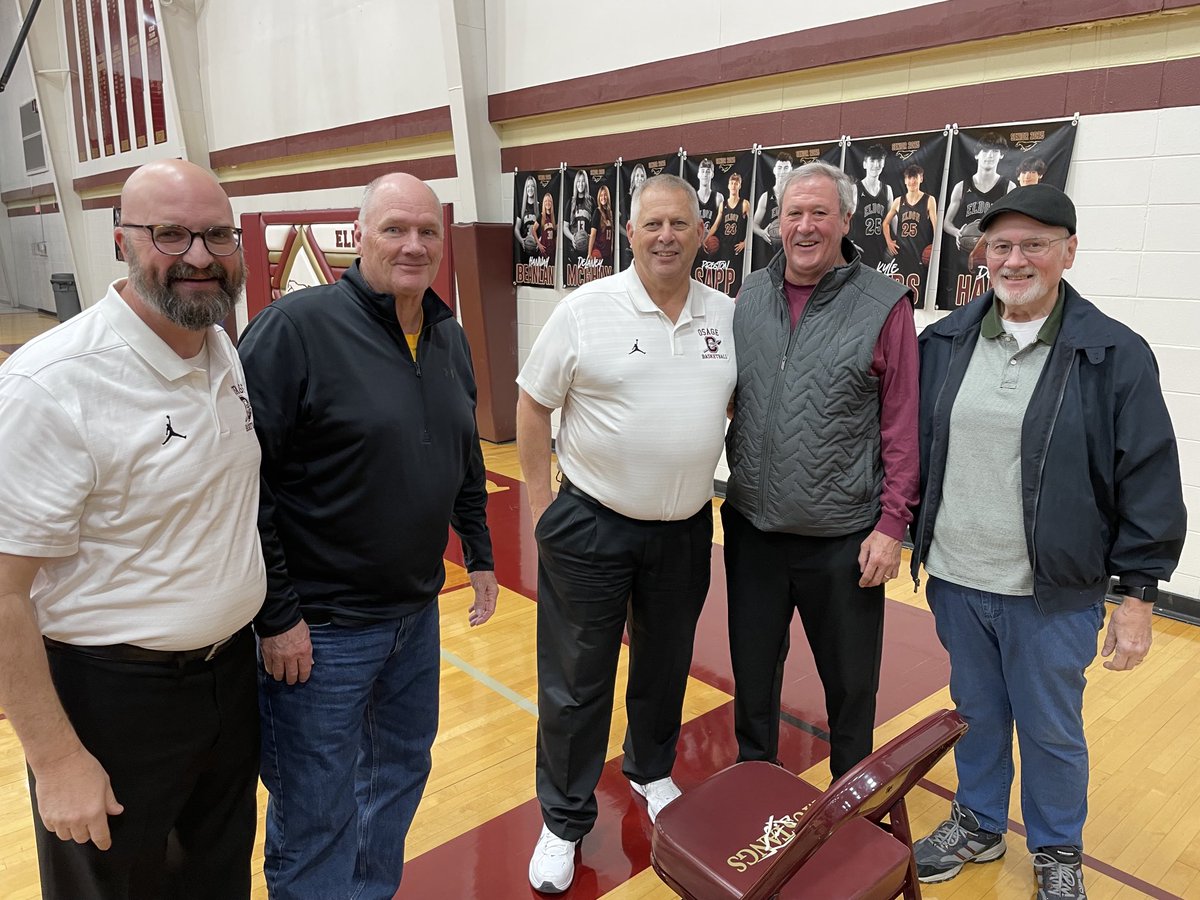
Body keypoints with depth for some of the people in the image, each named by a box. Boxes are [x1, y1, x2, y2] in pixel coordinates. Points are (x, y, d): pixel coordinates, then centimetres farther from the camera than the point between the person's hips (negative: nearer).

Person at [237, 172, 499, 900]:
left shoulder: (450, 336, 5)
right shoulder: (296, 327, -17)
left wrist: (479, 553, 17)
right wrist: (276, 615, -17)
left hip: (418, 612, 7)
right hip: (319, 627, -7)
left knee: (403, 771, 24)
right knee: (316, 821, 9)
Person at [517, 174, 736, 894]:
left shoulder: (728, 316, 0)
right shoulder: (585, 310, -10)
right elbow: (533, 407, -5)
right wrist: (543, 509, -6)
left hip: (686, 530, 4)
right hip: (591, 528, -3)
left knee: (665, 666, 22)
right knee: (576, 682, 7)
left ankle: (652, 771, 48)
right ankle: (565, 820, 28)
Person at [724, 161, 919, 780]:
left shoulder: (884, 305, -8)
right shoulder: (750, 297, 4)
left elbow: (903, 424, -9)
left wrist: (892, 522, -11)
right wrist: (736, 483, 6)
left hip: (843, 539, -3)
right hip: (753, 528, 4)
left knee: (850, 683, 15)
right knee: (752, 670, 19)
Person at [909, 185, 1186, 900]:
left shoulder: (1116, 356, -10)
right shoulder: (945, 343, 1)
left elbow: (1151, 485, -8)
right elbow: (913, 450, 9)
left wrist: (1138, 594, -7)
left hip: (1053, 596, -3)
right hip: (956, 583, 3)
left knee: (1051, 731, 15)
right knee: (976, 715, 20)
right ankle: (978, 826, 43)